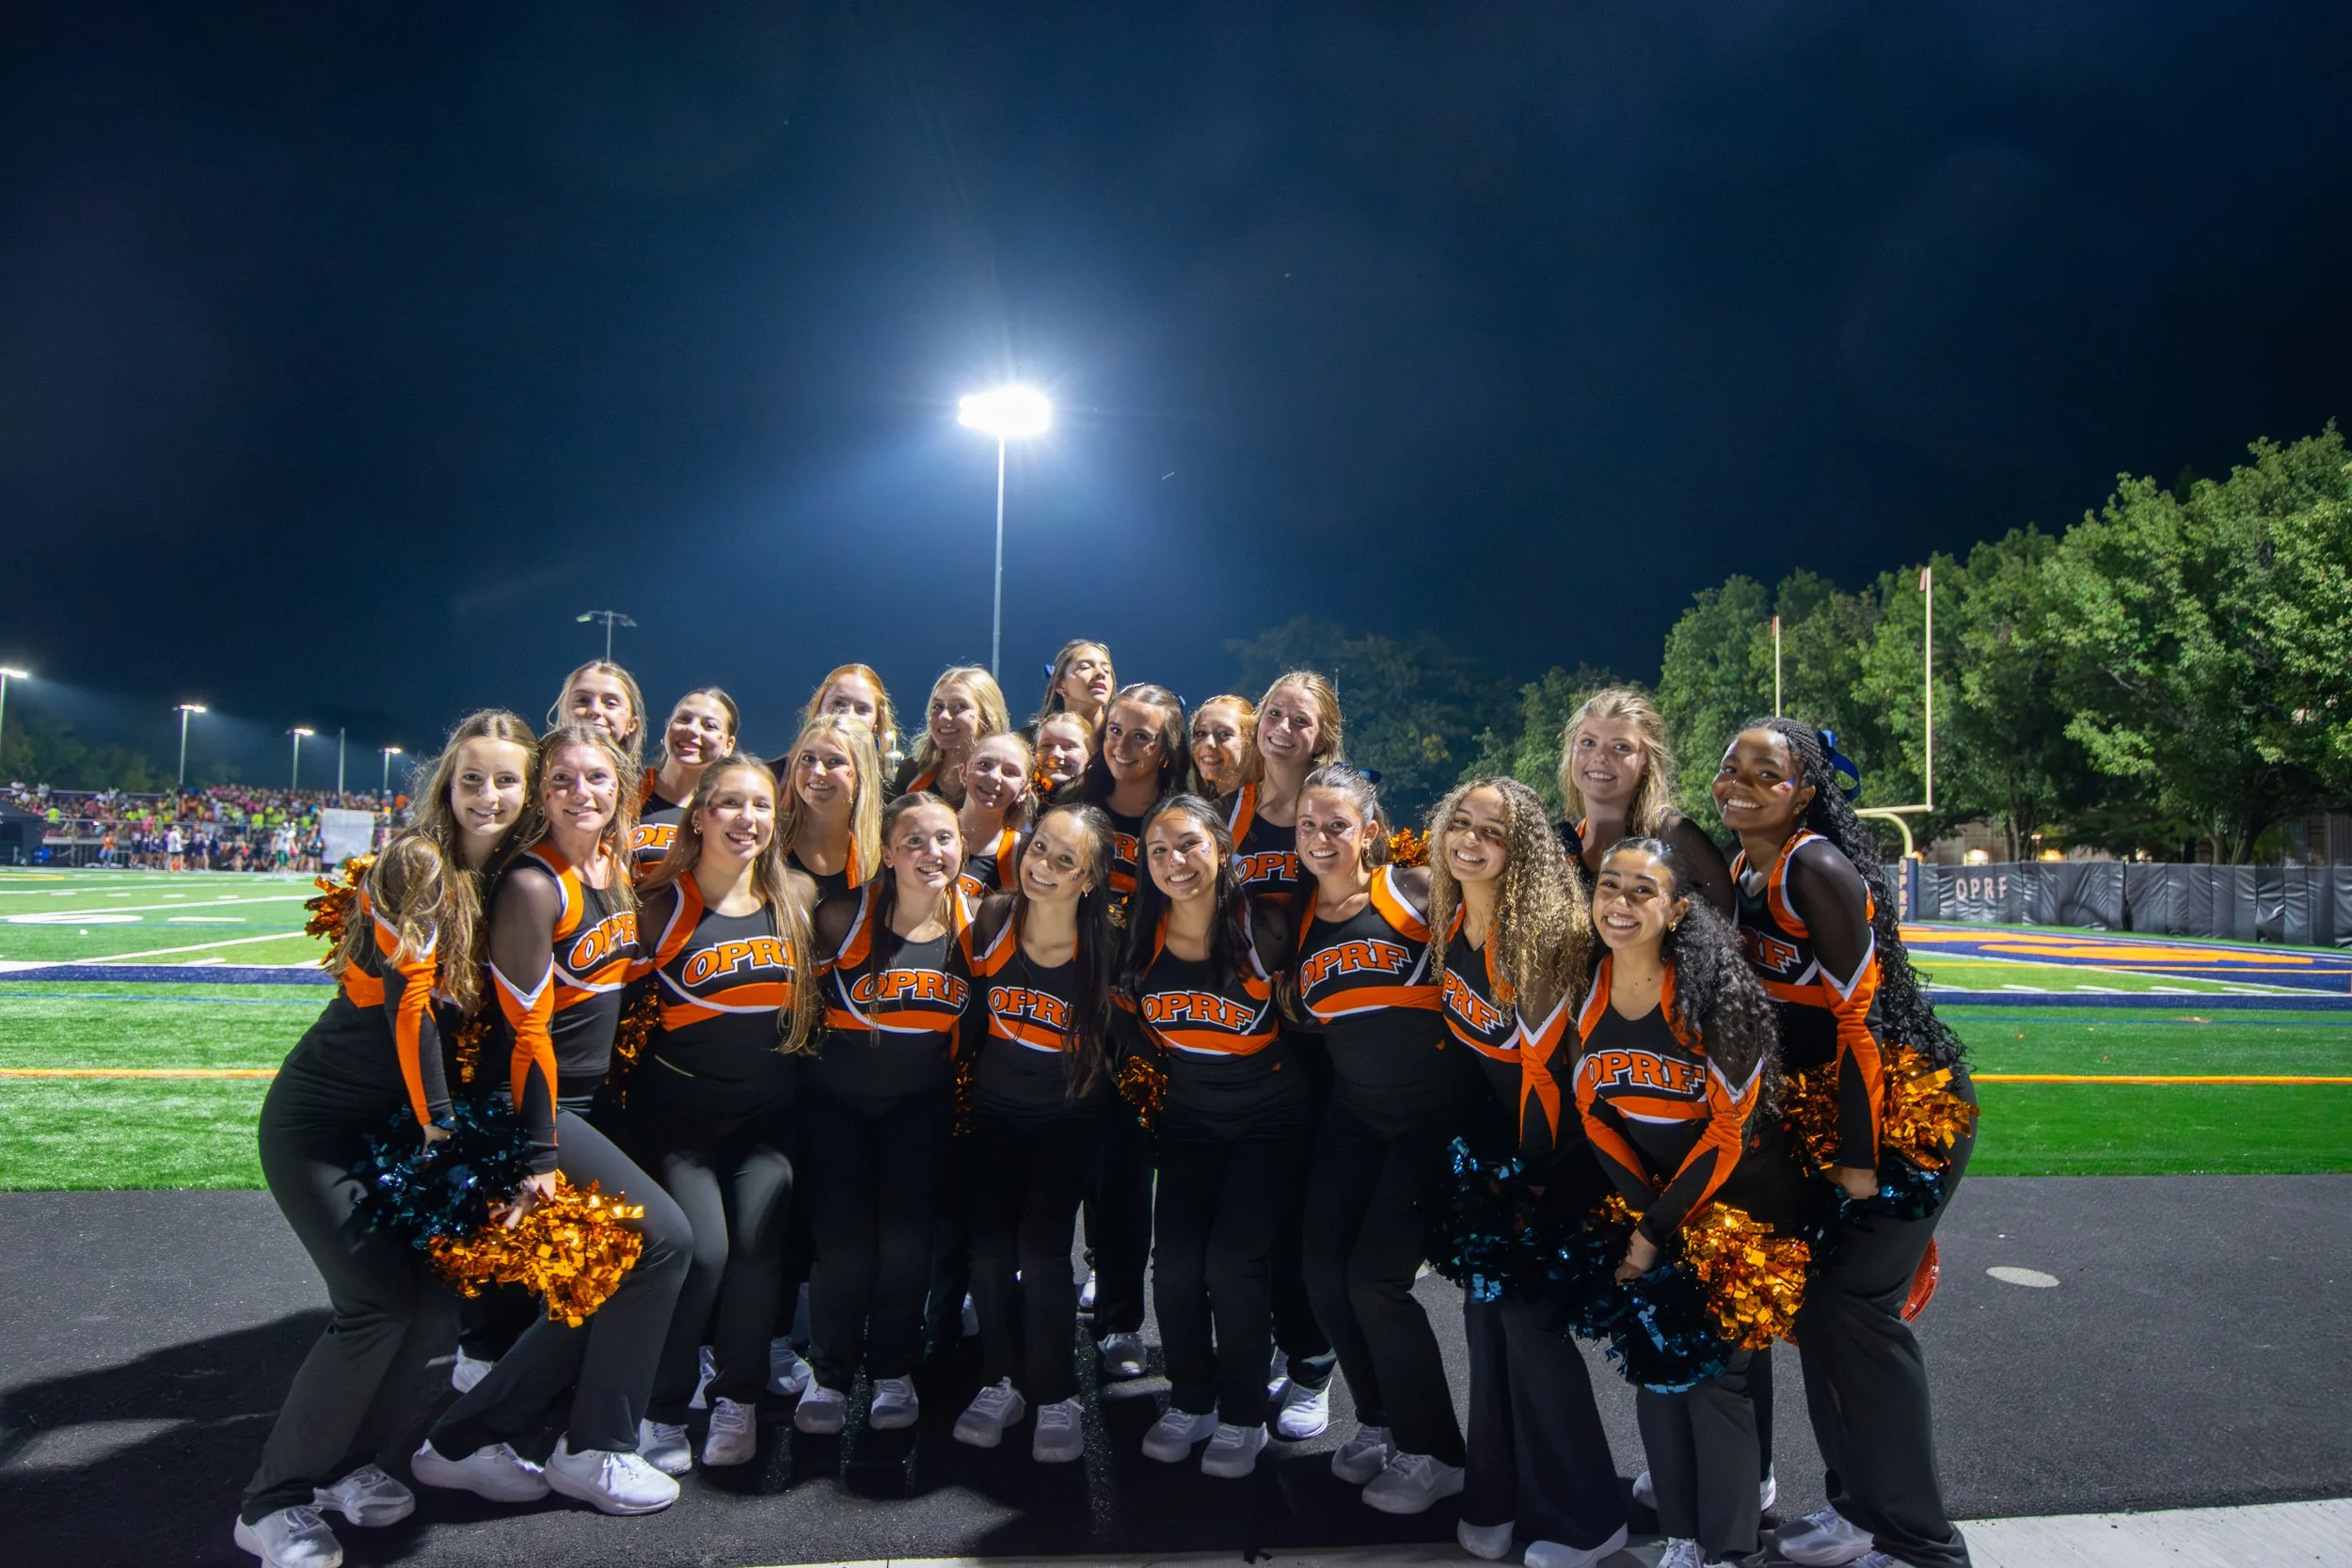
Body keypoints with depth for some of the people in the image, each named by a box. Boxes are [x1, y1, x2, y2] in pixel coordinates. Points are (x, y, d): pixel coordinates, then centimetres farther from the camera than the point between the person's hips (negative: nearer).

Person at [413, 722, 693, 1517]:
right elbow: (523, 1030, -19)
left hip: (588, 1099, 9)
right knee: (662, 1238, -10)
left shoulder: (616, 867, 6)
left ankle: (464, 1440, 22)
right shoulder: (534, 885, -18)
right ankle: (595, 1450, 7)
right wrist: (535, 1155, -17)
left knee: (610, 1277, 10)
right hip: (540, 1107, -9)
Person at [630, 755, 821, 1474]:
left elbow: (814, 1001, 13)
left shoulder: (798, 899, 2)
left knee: (757, 1241, -13)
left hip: (768, 1114, 2)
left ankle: (737, 1401, 9)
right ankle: (661, 1412, 9)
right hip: (678, 1113, -2)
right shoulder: (662, 903, -7)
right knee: (702, 1249, -14)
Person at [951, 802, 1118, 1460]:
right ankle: (1002, 1382, 23)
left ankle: (1057, 1396, 8)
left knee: (1042, 1249, -11)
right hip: (993, 1111, 3)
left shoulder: (1107, 946, -17)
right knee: (989, 1247, 2)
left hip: (1069, 1118, -2)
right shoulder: (992, 921, -12)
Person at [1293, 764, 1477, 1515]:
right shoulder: (1299, 918, 5)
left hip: (1436, 1109, -5)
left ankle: (1433, 1453, 14)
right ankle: (1380, 1423, 28)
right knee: (1324, 1274, 3)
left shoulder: (1412, 892, -11)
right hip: (1354, 1111, 6)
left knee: (1376, 1280, -8)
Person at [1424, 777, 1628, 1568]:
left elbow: (1542, 1057, -17)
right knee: (1484, 1310, 9)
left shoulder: (1545, 931, -21)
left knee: (1529, 1315, -5)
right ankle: (1499, 1497, 25)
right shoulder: (1448, 925, 0)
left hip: (1551, 1146, -6)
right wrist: (1477, 1151, 13)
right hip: (1490, 1133, 7)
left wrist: (1529, 1174, -12)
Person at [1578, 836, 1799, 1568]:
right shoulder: (1585, 989, -10)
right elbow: (1593, 1112, 1)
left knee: (1716, 1372, -5)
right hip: (1656, 1189, 5)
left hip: (1742, 1192, -4)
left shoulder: (1711, 990, -24)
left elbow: (1731, 1130, -19)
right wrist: (1643, 1212, -4)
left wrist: (1656, 1231, -14)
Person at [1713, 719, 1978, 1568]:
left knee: (1855, 1300, -9)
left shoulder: (1818, 869, -21)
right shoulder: (1740, 871, 6)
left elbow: (1859, 1012, -22)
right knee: (1811, 1295, 10)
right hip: (1820, 1101, 9)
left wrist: (1859, 1155, -20)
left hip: (1910, 1105, -9)